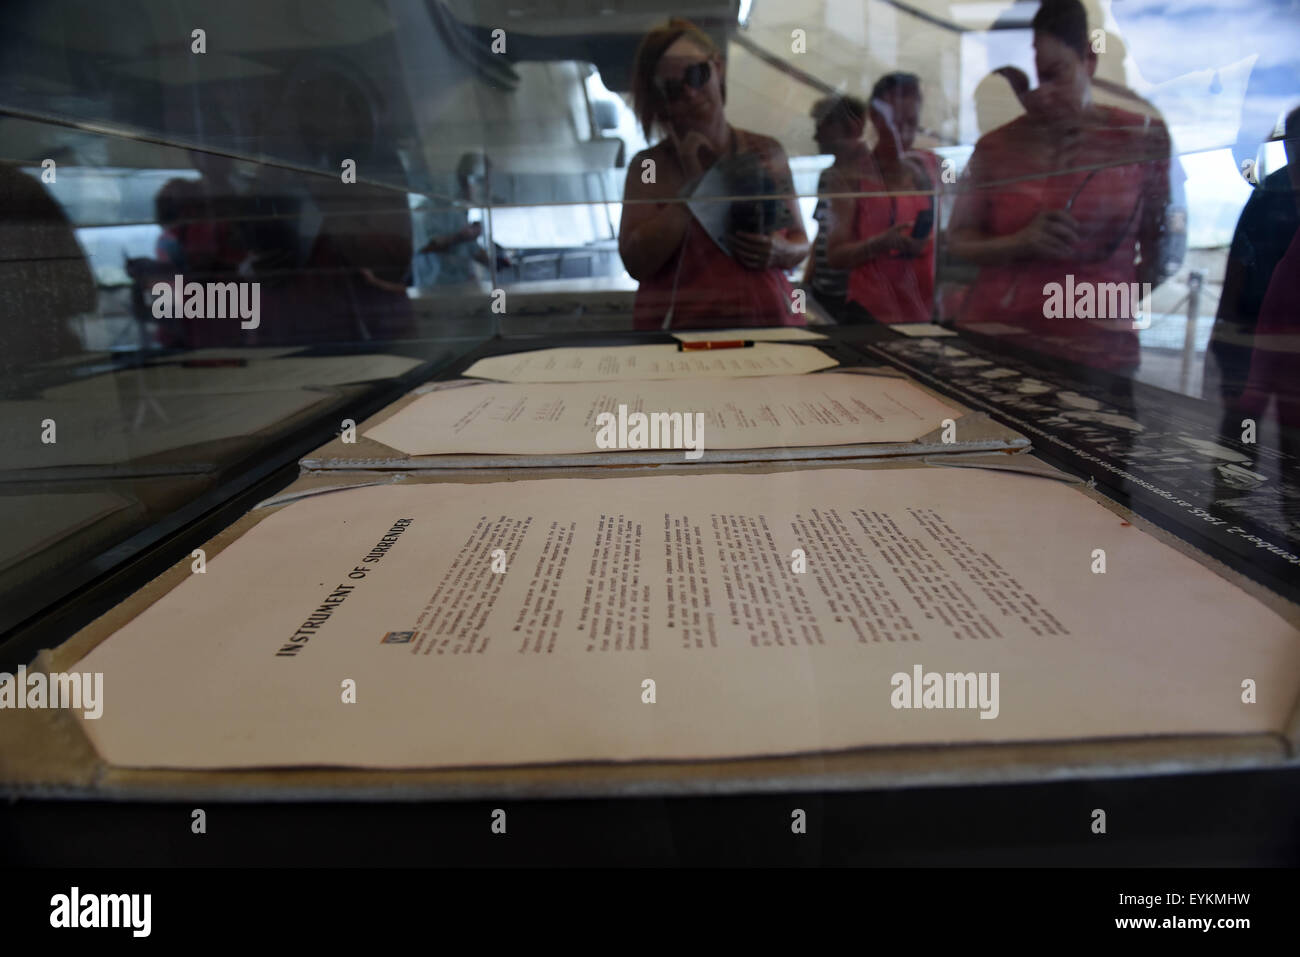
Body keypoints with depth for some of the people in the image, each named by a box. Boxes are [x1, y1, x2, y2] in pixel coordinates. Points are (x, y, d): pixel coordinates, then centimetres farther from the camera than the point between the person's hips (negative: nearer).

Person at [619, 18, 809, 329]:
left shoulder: (768, 152, 11)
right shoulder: (649, 165, 3)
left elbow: (800, 242, 18)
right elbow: (637, 263, -9)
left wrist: (780, 252, -4)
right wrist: (691, 186, -9)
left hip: (771, 320, 3)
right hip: (678, 330, -2)